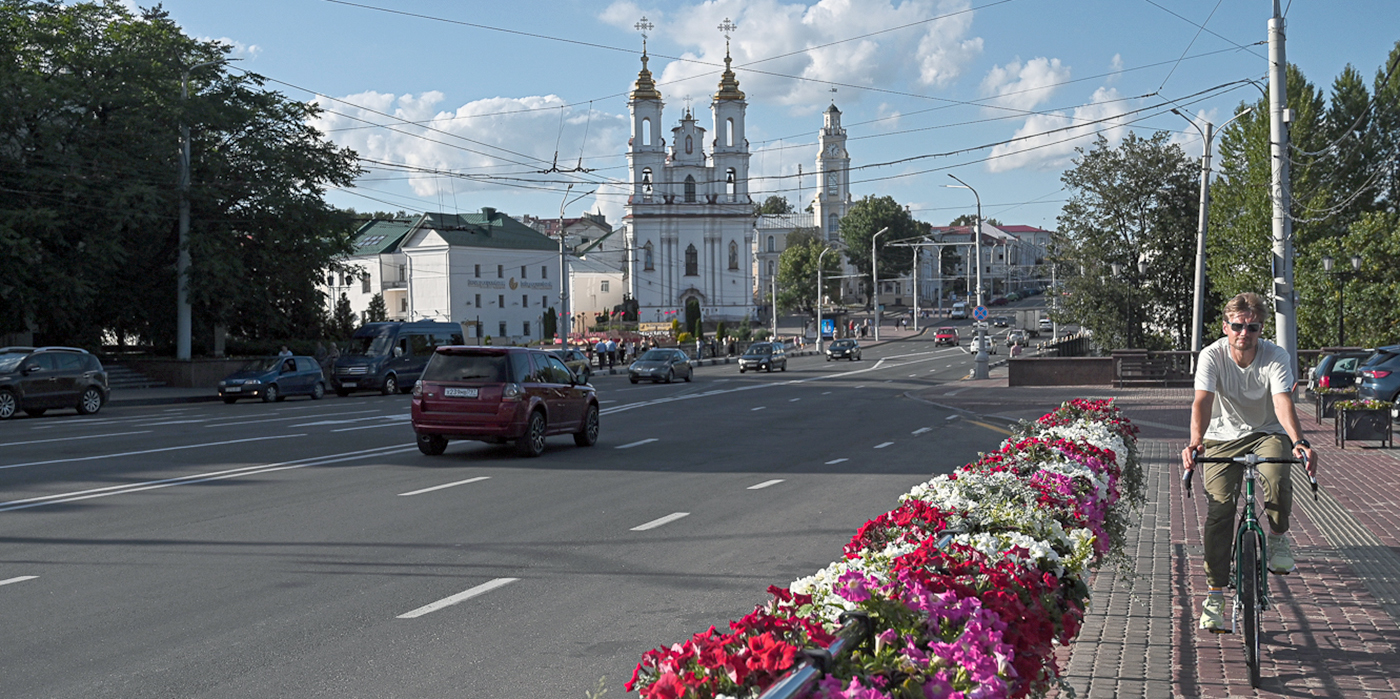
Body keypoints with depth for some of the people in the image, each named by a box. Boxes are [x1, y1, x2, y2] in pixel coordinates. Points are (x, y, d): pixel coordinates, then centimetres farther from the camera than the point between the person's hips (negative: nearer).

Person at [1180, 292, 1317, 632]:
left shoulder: (1276, 357, -17)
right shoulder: (1212, 356, -16)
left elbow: (1283, 401, -31)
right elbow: (1202, 400, -30)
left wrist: (1298, 442, -49)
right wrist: (1195, 441, -49)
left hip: (1267, 433, 0)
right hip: (1224, 437, 0)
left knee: (1276, 477, -33)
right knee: (1219, 508, -13)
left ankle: (1278, 537, -2)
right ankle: (1215, 594, -4)